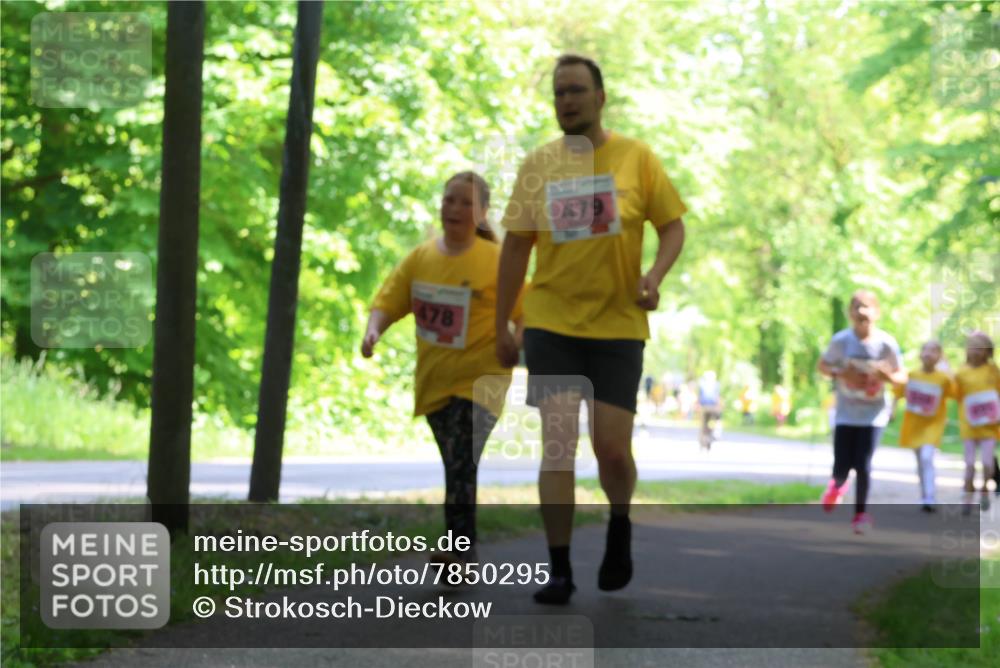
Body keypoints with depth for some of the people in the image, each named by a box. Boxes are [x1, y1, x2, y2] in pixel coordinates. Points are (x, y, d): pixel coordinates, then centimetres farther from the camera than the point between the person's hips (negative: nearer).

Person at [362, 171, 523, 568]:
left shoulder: (497, 260, -8)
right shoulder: (420, 258, 3)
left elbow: (526, 313, -6)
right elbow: (388, 303, 4)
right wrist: (374, 330, -16)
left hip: (480, 378, -5)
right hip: (434, 381, 5)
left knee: (462, 463, -21)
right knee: (456, 468, 15)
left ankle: (460, 552, -21)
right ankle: (465, 559, 26)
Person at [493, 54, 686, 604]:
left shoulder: (636, 158, 1)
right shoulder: (537, 165, 5)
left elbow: (673, 227, 5)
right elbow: (516, 245, 9)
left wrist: (654, 276, -14)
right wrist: (502, 326, 8)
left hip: (618, 325, -1)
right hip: (551, 323, 1)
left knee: (612, 449, -4)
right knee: (557, 443, -6)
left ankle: (619, 523, 29)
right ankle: (559, 570, -1)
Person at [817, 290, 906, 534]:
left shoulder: (886, 343, -11)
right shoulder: (841, 340, -10)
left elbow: (902, 376, -2)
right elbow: (822, 365, 2)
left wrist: (888, 376, -25)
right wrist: (840, 374, -18)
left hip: (873, 414, -1)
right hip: (846, 413, 1)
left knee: (863, 465, -7)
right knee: (841, 466, -1)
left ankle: (861, 513, 13)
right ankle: (838, 485, 38)